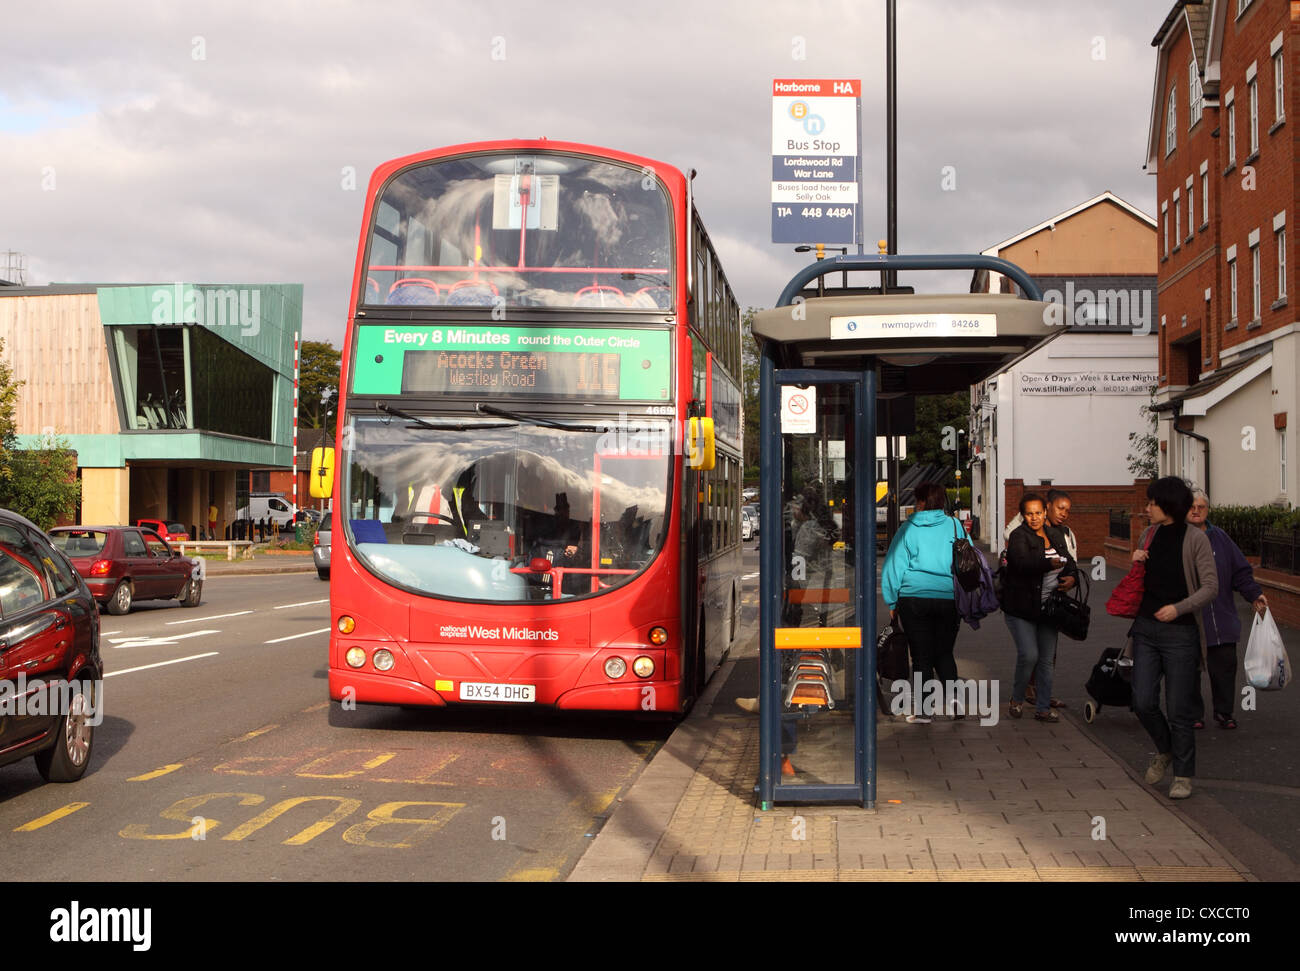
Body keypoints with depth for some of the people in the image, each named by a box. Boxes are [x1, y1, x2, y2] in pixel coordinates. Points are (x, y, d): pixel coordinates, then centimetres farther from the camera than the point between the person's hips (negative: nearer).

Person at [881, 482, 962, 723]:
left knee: (921, 656, 4)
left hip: (914, 597, -2)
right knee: (944, 653, 15)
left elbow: (894, 566, 2)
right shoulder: (954, 526, 5)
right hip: (949, 598, 2)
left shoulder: (908, 529, 1)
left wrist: (892, 602, 9)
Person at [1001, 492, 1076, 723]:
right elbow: (1023, 561, -28)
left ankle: (1043, 708, 18)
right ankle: (1017, 699, 12)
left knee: (1047, 658, 8)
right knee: (1029, 655, -12)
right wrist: (1051, 563, -42)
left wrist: (1070, 576, -5)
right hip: (1021, 607, -6)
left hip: (1048, 607, 6)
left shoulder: (1056, 534, 10)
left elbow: (1068, 561, 16)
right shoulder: (1018, 536, -10)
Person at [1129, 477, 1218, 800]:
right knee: (1143, 703, 1)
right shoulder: (1148, 535, 8)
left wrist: (1179, 607, -22)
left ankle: (1183, 774, 15)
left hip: (1180, 632, -5)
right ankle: (1165, 751, 28)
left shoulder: (1195, 539, -8)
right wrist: (1136, 563, 0)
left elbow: (1211, 587, -10)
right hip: (1145, 629, 5)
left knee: (1179, 709, 0)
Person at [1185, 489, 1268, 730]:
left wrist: (1254, 594, 3)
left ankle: (1224, 712, 17)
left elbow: (1240, 571, 14)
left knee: (1225, 665, 3)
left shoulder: (1220, 538, 10)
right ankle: (1193, 714, 17)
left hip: (1221, 620, 3)